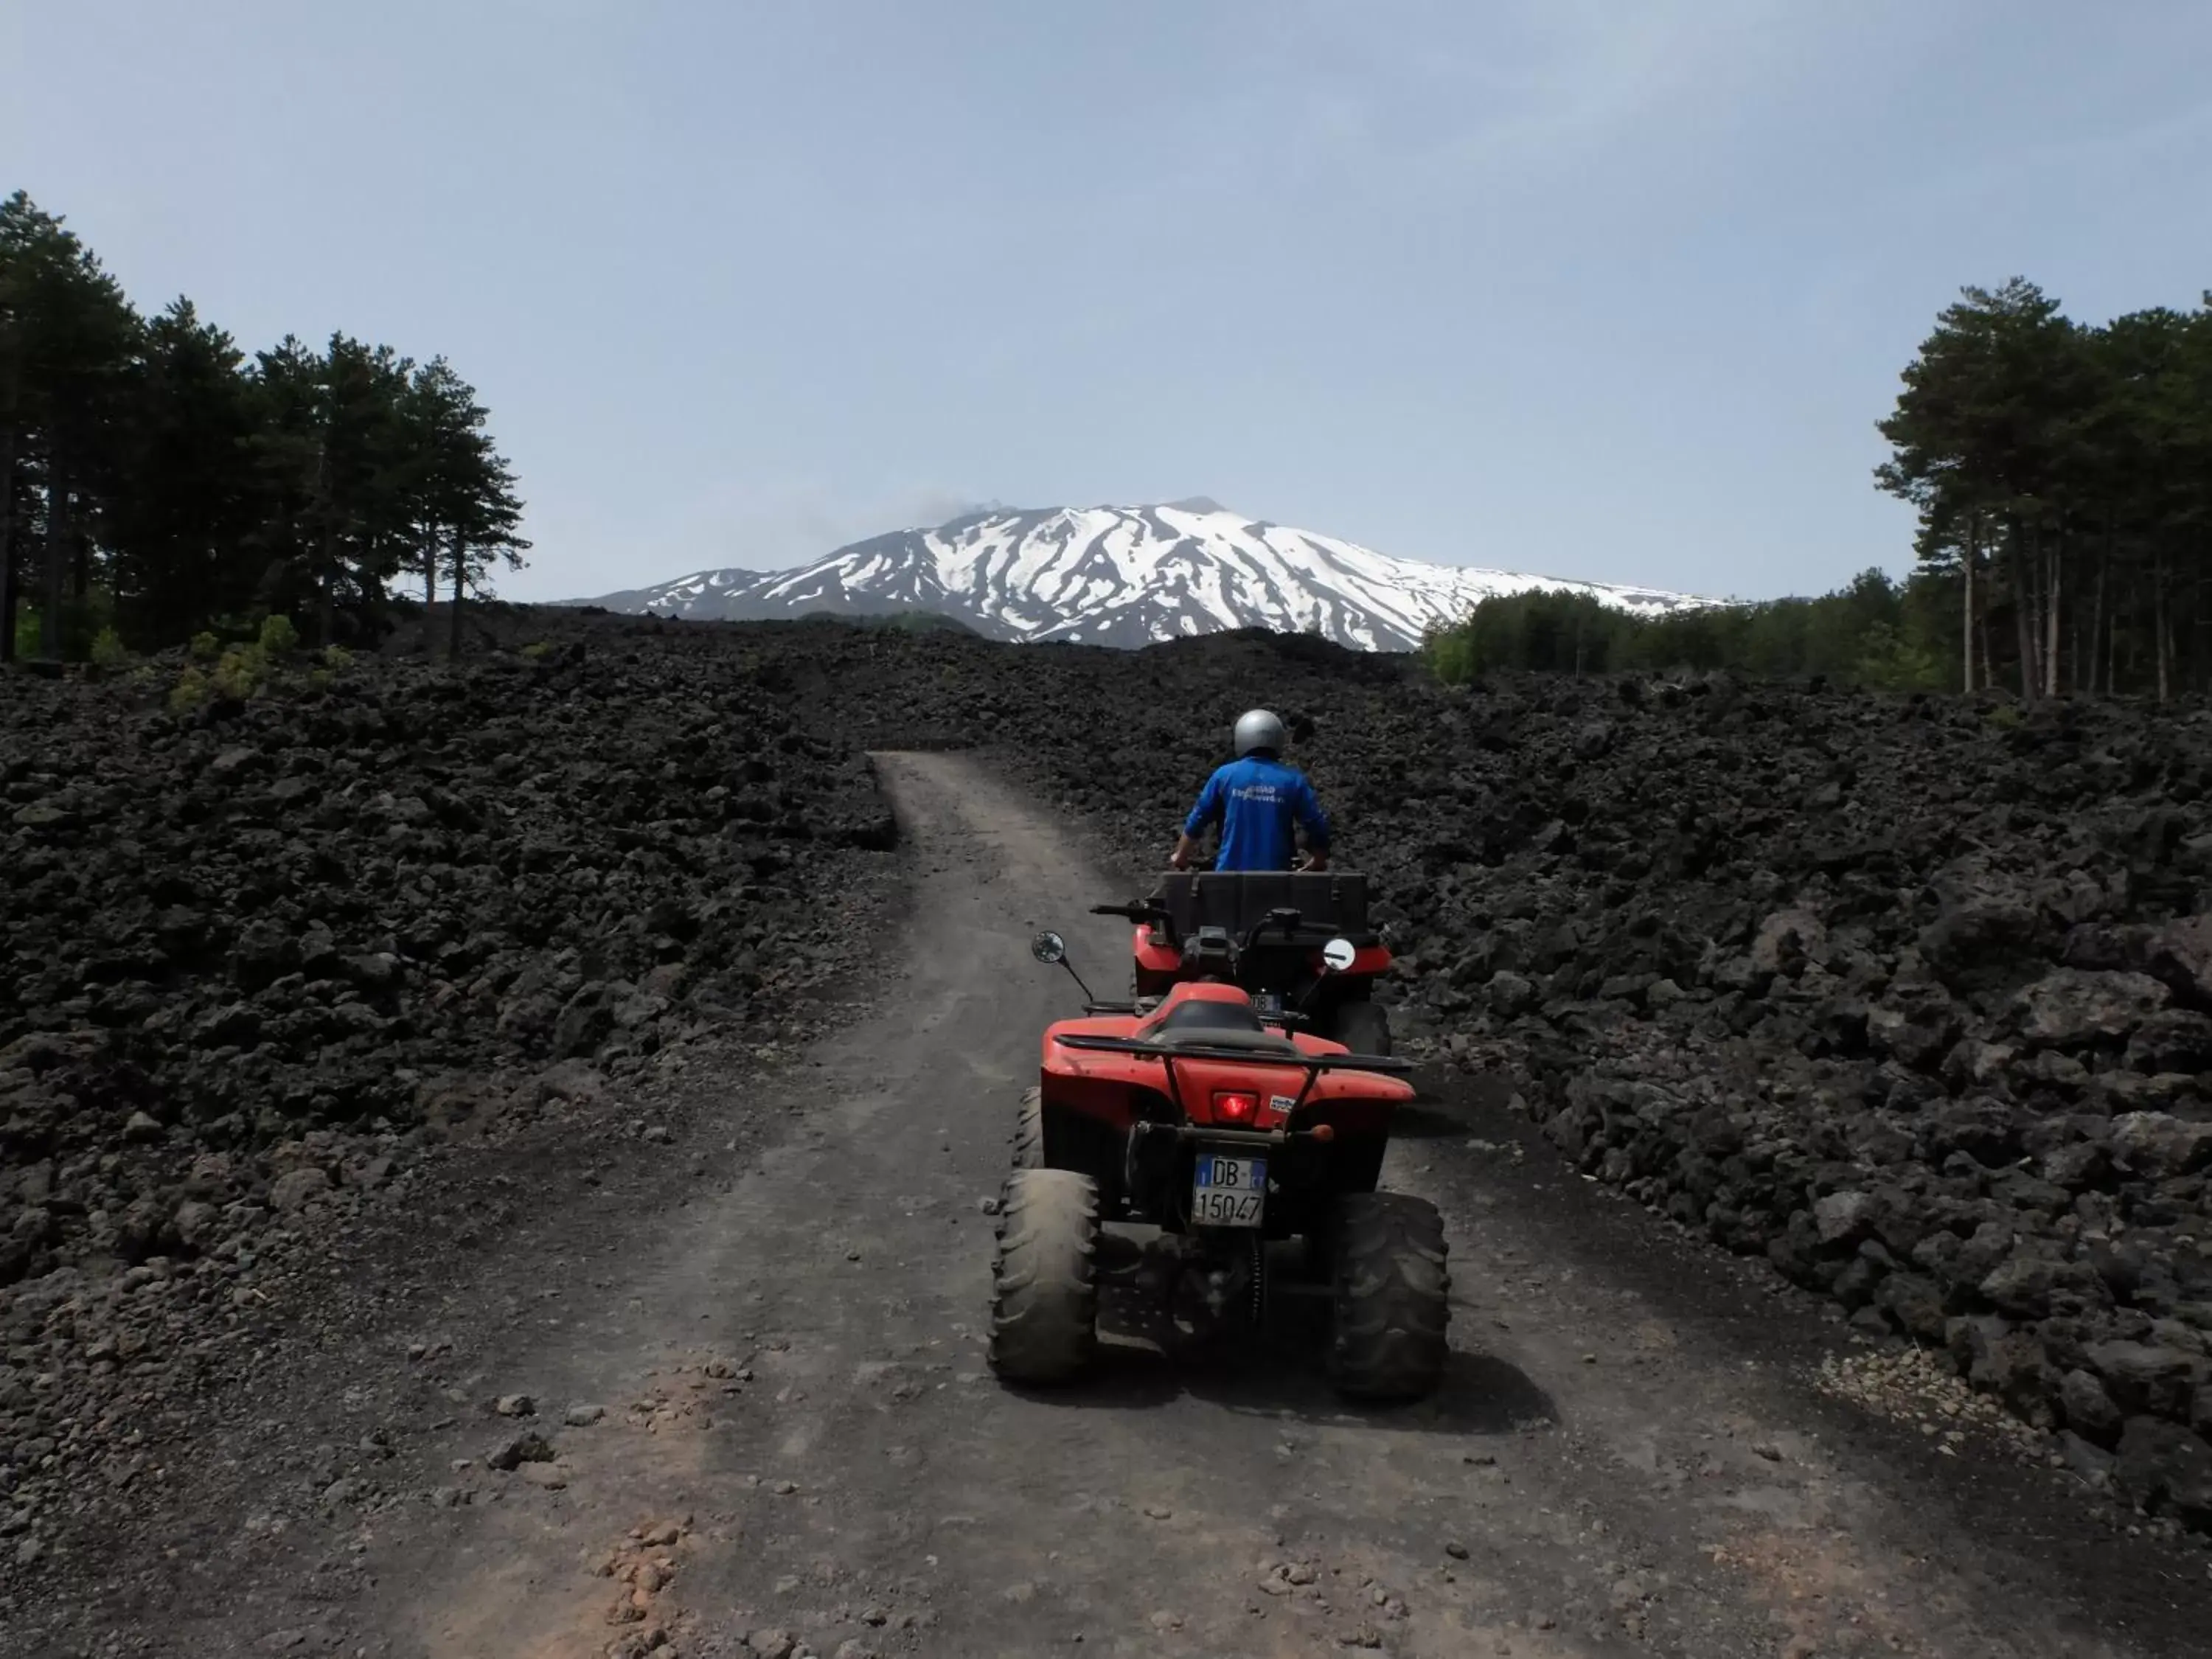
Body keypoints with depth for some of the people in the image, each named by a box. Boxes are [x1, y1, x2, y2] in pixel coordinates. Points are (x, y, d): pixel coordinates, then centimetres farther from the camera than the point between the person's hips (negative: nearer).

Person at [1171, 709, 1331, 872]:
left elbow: (1197, 819, 6)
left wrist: (1181, 855, 22)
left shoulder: (1225, 775, 1)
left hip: (1231, 872, 0)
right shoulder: (1293, 780, 1)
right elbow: (1317, 824, 1)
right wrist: (1319, 860, 19)